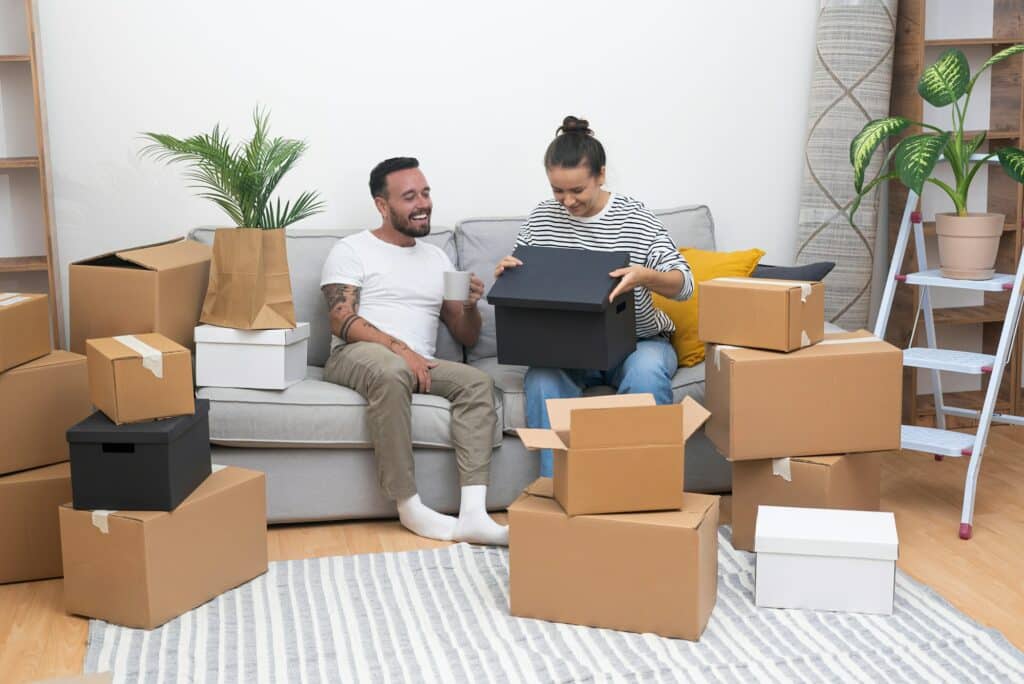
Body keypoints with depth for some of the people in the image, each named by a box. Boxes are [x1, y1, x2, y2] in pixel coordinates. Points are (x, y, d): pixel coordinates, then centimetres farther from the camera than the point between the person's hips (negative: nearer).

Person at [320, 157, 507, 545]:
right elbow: (341, 321, -10)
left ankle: (473, 514, -36)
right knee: (392, 372, -39)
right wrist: (397, 347, -23)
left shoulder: (437, 257, 21)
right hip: (357, 356, -5)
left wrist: (470, 305, -4)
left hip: (418, 363, 5)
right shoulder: (351, 251, 6)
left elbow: (467, 338, 19)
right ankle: (410, 508, -31)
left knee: (477, 382, -24)